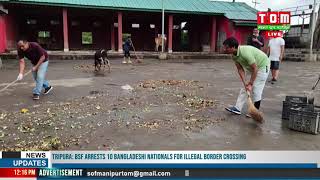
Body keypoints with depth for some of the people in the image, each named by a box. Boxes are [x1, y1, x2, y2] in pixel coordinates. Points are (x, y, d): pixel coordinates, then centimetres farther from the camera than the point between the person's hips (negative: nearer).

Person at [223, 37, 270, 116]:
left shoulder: (245, 53, -36)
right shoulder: (234, 56, -11)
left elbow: (255, 69, -31)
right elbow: (240, 69, -6)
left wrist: (250, 83, -25)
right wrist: (244, 82, -16)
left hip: (262, 66, -8)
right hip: (252, 67, 8)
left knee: (256, 89, -7)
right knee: (244, 88, 6)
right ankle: (237, 108, 9)